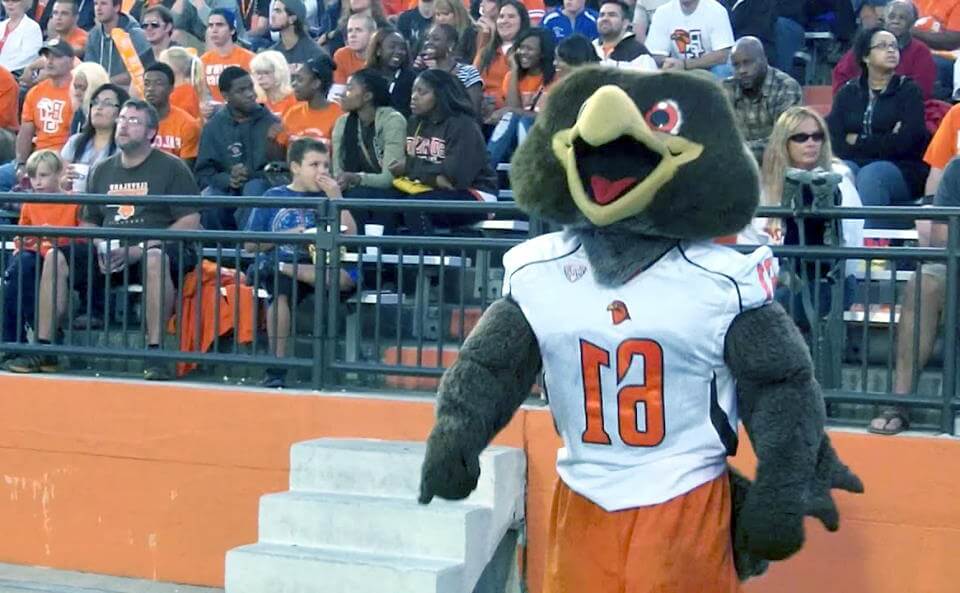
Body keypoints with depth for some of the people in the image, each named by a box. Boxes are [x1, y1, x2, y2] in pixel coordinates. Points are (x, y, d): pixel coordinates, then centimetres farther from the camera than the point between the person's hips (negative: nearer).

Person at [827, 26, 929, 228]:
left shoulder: (908, 90, 7)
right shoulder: (848, 92, 14)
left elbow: (905, 143, -7)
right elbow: (835, 142, 0)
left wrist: (859, 141, -1)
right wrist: (884, 142, -8)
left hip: (901, 171, -2)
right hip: (854, 165, 2)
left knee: (870, 174, -34)